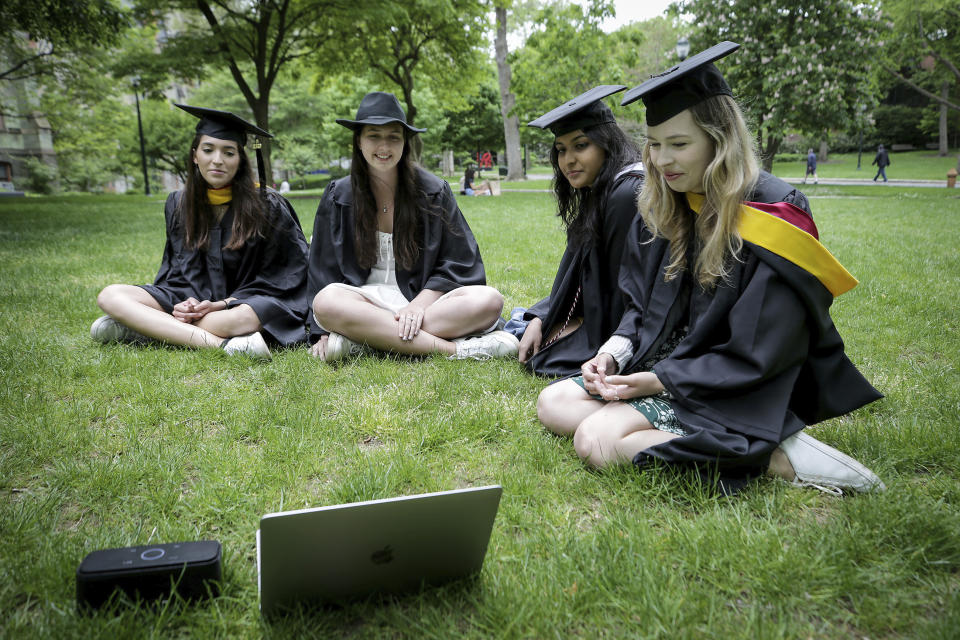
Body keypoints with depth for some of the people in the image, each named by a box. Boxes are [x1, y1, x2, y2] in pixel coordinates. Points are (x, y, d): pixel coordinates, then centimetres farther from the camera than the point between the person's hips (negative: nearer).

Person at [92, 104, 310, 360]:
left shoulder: (267, 207, -6)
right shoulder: (178, 204, 7)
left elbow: (279, 278, -5)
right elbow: (176, 268, 12)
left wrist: (222, 304, -16)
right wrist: (184, 302, -12)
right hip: (191, 300, 5)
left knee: (243, 318, -42)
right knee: (110, 296, -18)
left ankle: (150, 329, -21)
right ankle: (219, 344, -34)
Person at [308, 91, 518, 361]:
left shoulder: (434, 191, 3)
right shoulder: (338, 197, 6)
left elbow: (457, 264, 3)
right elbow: (324, 270, 6)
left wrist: (419, 305, -13)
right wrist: (325, 332, -7)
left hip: (423, 298, 1)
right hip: (366, 301, 0)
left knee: (490, 300, -28)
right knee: (327, 303, -35)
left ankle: (361, 338, -28)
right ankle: (454, 349, -33)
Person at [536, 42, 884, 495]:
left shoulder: (772, 218, -19)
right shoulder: (662, 211, 3)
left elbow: (753, 356, -19)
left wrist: (658, 381, -19)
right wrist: (614, 351, -8)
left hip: (730, 393, -7)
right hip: (660, 365, 8)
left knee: (596, 441, -23)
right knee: (553, 404, -1)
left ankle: (772, 456, -16)